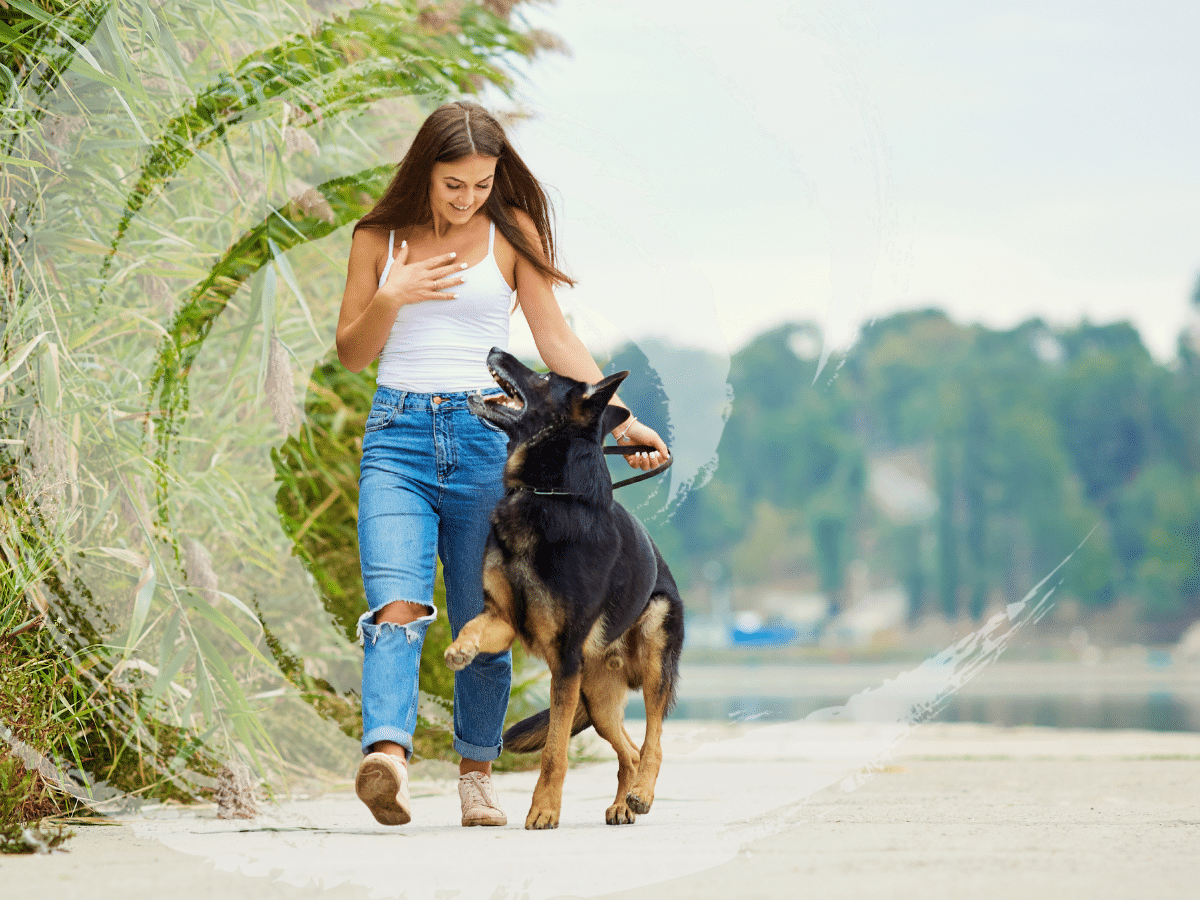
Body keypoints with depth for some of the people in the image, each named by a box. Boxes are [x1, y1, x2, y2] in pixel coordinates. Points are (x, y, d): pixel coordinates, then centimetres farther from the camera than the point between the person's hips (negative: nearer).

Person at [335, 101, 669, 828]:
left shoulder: (512, 231, 7)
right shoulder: (379, 237, 9)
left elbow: (557, 340, 5)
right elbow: (352, 353, 12)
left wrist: (622, 418, -4)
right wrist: (390, 298, -7)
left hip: (486, 436, 0)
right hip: (398, 434, 0)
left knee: (483, 622, 2)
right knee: (397, 603, -19)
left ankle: (477, 773, 17)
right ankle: (387, 756, -36)